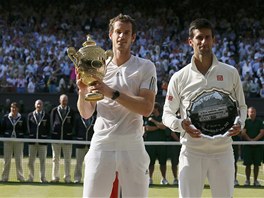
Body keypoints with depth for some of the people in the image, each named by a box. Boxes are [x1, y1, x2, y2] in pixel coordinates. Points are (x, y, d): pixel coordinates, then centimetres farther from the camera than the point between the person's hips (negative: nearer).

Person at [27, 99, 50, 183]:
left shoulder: (46, 116, 6)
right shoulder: (30, 115, 9)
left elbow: (48, 128, 6)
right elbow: (28, 127, 9)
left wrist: (46, 137, -3)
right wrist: (30, 135, 0)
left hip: (43, 141, -1)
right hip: (32, 140, 1)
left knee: (42, 160, 0)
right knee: (31, 160, 3)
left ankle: (43, 178, 4)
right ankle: (31, 177, 12)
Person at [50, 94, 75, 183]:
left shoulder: (71, 111, 7)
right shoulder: (54, 110, 6)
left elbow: (72, 124, 7)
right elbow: (52, 122, 5)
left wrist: (70, 134, -1)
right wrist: (53, 133, -2)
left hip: (67, 138, 0)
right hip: (56, 137, 0)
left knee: (67, 159, 0)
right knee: (55, 159, 4)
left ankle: (67, 178, 3)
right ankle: (55, 177, 9)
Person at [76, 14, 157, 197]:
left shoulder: (145, 67, 3)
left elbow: (147, 108, -11)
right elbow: (86, 114, 12)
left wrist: (112, 93, -19)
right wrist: (82, 92, -8)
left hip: (132, 146, -2)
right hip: (101, 145, 2)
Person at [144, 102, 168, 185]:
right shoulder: (149, 117, 12)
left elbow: (164, 127, -9)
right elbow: (148, 128, -1)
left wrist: (153, 121, -6)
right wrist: (158, 127, -3)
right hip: (150, 142, 1)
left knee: (163, 162, 0)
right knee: (151, 162, 0)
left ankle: (164, 178, 6)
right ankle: (150, 178, 6)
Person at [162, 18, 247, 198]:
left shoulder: (231, 73, 5)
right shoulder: (179, 78, 3)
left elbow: (241, 106, 15)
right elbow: (167, 114, 8)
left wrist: (239, 123, -7)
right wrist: (181, 124, -15)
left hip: (223, 151, 1)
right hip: (192, 152, -1)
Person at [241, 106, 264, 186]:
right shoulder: (245, 122, 5)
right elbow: (243, 132, -5)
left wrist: (255, 139, -13)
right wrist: (249, 139, -17)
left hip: (258, 146, 2)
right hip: (247, 146, -2)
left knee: (256, 164, 2)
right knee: (248, 164, -2)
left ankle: (255, 180, 7)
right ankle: (247, 180, 4)